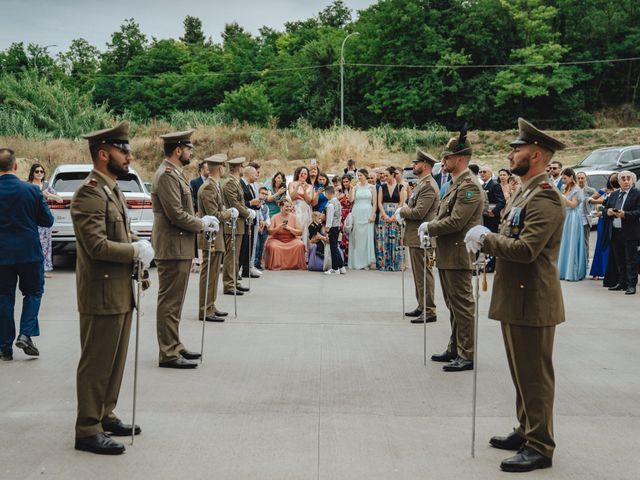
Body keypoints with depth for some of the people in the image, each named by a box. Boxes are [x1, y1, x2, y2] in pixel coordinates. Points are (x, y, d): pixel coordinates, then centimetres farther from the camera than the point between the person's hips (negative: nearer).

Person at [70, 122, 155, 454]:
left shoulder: (112, 190, 15)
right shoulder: (89, 193, -17)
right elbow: (97, 246, -25)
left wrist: (137, 250, 5)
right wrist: (136, 250, -14)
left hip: (120, 292, 10)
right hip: (102, 294, -10)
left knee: (114, 361, 18)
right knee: (96, 364, -1)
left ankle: (105, 417, 30)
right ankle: (87, 430, 8)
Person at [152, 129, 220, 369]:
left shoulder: (174, 173, 16)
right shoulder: (167, 175, -17)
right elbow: (177, 215, -22)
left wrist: (201, 221, 10)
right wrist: (202, 224, -9)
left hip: (179, 248, 11)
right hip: (173, 248, -11)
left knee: (173, 302, 17)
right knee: (170, 302, -4)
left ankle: (174, 346, 26)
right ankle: (168, 354, 1)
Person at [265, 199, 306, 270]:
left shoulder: (293, 217, 3)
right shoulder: (275, 217, 0)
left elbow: (300, 232, -3)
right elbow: (269, 232, -6)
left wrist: (289, 228, -14)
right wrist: (278, 228, -21)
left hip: (291, 240, 1)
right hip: (277, 240, -1)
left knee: (300, 244, -28)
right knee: (273, 246, -34)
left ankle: (297, 265, -13)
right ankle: (275, 266, -16)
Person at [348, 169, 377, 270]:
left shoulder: (372, 187, 4)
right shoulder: (356, 187, 7)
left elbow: (374, 203, 1)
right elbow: (351, 200, -4)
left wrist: (372, 215, -8)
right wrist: (352, 188, -8)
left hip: (367, 213, -1)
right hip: (357, 213, 1)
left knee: (367, 236, -1)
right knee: (357, 237, 1)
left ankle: (367, 261, 5)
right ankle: (357, 262, 5)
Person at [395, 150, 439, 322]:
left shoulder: (428, 186, -17)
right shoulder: (421, 184, 15)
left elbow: (418, 212, -23)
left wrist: (401, 211, -9)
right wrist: (403, 213, 3)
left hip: (421, 237, -11)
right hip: (415, 236, 11)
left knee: (424, 274, -6)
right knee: (419, 274, 16)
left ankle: (429, 311, -1)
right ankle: (422, 307, 25)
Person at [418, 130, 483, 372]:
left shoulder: (469, 186, -17)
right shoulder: (455, 183, 14)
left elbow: (456, 222, -22)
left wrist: (429, 228, -11)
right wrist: (430, 227, 5)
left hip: (458, 255, -10)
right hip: (447, 254, 10)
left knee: (462, 306, -3)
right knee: (454, 306, 17)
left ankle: (467, 355, 4)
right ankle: (455, 349, 26)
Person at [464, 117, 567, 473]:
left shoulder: (544, 198, -18)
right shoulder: (524, 193, 16)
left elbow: (526, 248, -26)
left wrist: (486, 238, -14)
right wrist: (486, 240, 1)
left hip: (532, 303, -10)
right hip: (515, 299, 10)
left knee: (534, 377, -1)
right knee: (522, 374, 18)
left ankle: (540, 447, 8)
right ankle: (526, 433, 30)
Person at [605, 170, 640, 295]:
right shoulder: (614, 195, 15)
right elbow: (606, 208, 18)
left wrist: (625, 214, -24)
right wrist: (608, 211, -5)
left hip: (630, 233, -6)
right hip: (615, 232, 6)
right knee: (619, 260, 13)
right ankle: (622, 283, 22)